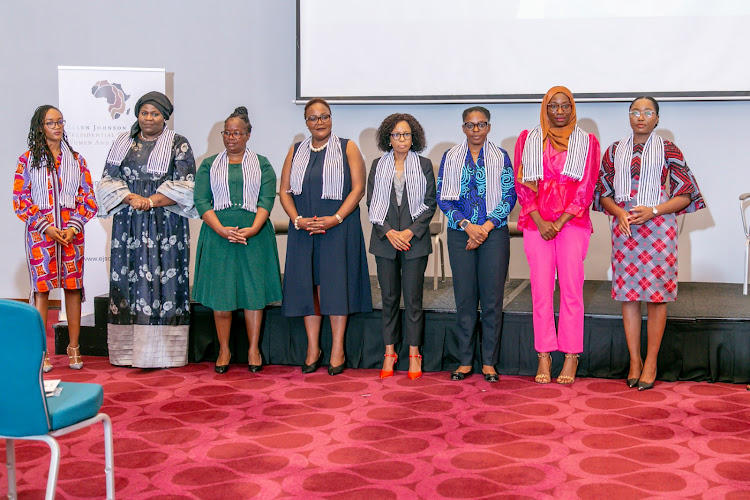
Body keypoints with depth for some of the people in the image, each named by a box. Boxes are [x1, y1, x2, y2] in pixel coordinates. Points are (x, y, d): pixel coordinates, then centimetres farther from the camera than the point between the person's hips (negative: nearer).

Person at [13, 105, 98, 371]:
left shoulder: (76, 159, 10)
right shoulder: (28, 160, 4)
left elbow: (88, 198, 7)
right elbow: (20, 200, 0)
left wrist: (74, 227, -7)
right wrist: (46, 227, -10)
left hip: (72, 233, 2)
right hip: (40, 234, -2)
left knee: (73, 287, 1)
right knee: (41, 288, -2)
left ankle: (74, 349, 8)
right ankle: (41, 350, 2)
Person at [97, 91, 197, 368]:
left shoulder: (178, 145, 3)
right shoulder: (123, 143, 13)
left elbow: (185, 186, -5)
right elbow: (108, 181, 8)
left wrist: (150, 201, -14)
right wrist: (131, 198, -11)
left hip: (166, 226, -3)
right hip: (128, 225, 3)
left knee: (163, 281, -6)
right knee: (128, 278, 0)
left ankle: (161, 351, -3)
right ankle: (127, 350, 5)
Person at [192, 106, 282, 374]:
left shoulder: (262, 165, 9)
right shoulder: (209, 165, 11)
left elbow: (267, 199, -2)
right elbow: (201, 201, 0)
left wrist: (253, 229, -17)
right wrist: (221, 230, -14)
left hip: (254, 234, -1)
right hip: (218, 234, 1)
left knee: (254, 291, 1)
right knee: (220, 291, 1)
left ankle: (254, 350, 10)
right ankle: (224, 350, 12)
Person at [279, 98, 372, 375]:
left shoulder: (347, 148, 3)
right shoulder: (296, 151, 13)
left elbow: (358, 188, -5)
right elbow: (285, 190, 9)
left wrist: (336, 218, -15)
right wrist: (296, 219, -8)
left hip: (338, 228, -3)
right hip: (304, 229, 3)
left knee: (336, 284, -3)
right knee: (307, 284, 4)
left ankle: (337, 350, 4)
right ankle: (313, 349, 13)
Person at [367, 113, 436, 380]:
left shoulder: (424, 165, 5)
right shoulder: (378, 166, 9)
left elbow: (430, 203, 2)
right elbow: (372, 203, 6)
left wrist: (411, 231, -9)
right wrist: (388, 232, -7)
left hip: (415, 240, -1)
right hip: (385, 239, 2)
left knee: (413, 298, -1)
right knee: (389, 298, 5)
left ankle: (414, 354, 7)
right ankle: (389, 352, 13)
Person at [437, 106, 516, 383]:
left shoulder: (501, 157, 6)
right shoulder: (450, 157, 8)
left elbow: (509, 196, 1)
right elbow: (443, 197, 3)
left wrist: (486, 226, -11)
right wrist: (467, 225, -10)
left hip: (494, 233, -1)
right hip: (460, 233, 1)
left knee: (492, 297, -1)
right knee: (464, 297, 1)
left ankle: (489, 362, 7)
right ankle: (465, 361, 10)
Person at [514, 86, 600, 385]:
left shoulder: (587, 142, 9)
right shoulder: (528, 140, 12)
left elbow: (586, 189, 2)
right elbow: (522, 183, 6)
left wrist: (559, 223, -8)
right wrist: (539, 222, -6)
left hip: (573, 223, -1)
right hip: (536, 223, 1)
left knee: (571, 287, -3)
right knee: (541, 288, -1)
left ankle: (571, 356, 3)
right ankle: (544, 356, 6)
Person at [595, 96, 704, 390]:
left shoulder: (668, 150, 3)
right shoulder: (615, 151, 11)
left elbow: (686, 194, 1)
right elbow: (603, 193, 13)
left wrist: (653, 211, -13)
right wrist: (619, 212, -8)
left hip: (658, 227, -2)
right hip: (624, 228, 3)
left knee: (656, 294, -2)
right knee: (628, 293, 2)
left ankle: (651, 362, 6)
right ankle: (634, 360, 11)